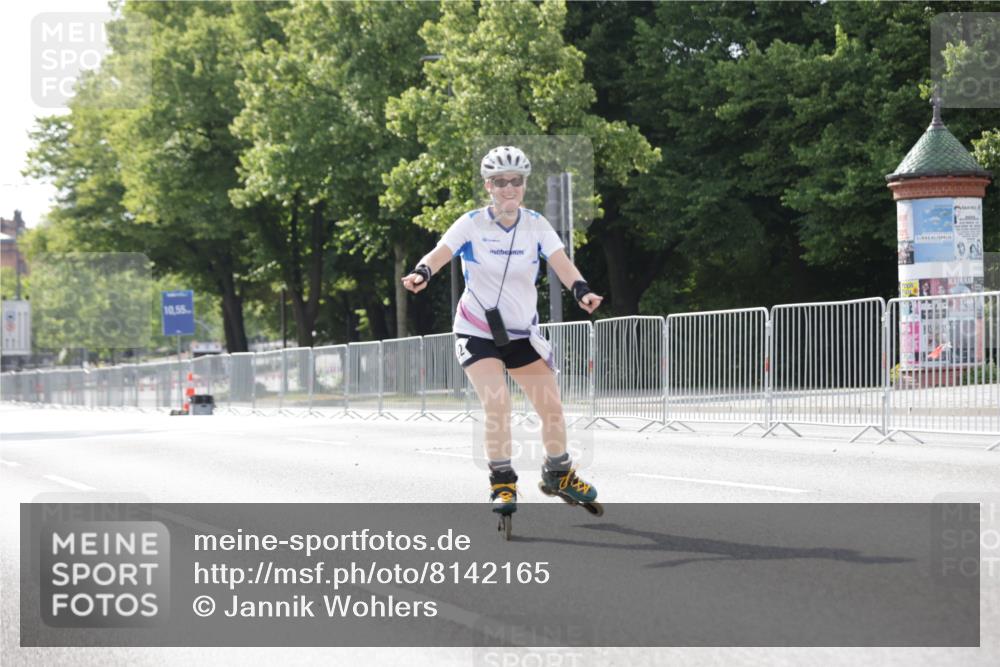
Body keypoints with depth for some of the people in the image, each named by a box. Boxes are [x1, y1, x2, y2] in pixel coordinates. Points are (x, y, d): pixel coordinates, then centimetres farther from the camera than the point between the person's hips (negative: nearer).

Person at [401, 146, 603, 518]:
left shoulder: (536, 225, -5)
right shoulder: (472, 224, -11)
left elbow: (561, 264, -17)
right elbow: (440, 253, -25)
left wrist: (581, 291, -36)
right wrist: (422, 273, -47)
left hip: (522, 333, 3)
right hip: (477, 331, -3)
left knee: (551, 405, 4)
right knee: (497, 404, -21)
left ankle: (558, 475, 27)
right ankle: (502, 483, -6)